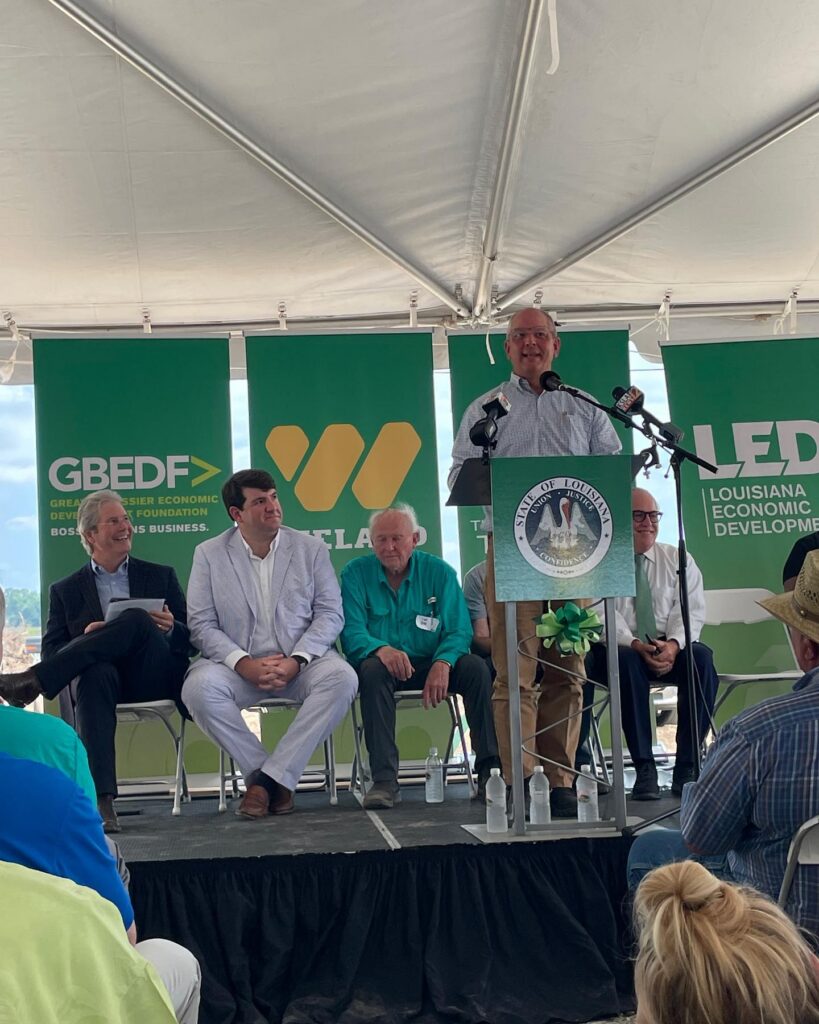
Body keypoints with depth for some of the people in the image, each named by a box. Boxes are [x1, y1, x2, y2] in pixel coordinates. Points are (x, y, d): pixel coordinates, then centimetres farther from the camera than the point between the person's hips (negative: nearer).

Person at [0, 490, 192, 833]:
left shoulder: (160, 576, 23)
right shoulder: (65, 591, 20)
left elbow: (192, 638, 17)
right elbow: (51, 653, 10)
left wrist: (170, 628, -7)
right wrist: (85, 639, -12)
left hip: (156, 677, 1)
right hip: (103, 674, 0)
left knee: (137, 619, -31)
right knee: (95, 673, -39)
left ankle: (30, 682, -30)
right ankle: (100, 800, -47)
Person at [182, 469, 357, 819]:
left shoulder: (311, 549, 9)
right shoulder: (209, 554, 6)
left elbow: (330, 613, 2)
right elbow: (202, 624, -1)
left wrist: (296, 660, -14)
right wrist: (244, 663, -17)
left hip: (300, 665, 1)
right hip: (238, 666, 0)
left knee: (342, 677, -30)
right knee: (199, 686, -31)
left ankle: (267, 778, -24)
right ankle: (277, 781, -19)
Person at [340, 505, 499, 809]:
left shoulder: (438, 572, 1)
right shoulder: (355, 574, -1)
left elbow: (458, 631, -6)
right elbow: (352, 633, -11)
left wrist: (443, 663, -28)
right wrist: (381, 649, -34)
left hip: (431, 665, 1)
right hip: (384, 666, -1)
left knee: (475, 667, -25)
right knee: (372, 669, -34)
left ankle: (490, 770, -22)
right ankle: (384, 780, -36)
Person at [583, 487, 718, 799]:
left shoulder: (677, 559, 13)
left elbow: (691, 609, 2)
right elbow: (601, 615, -9)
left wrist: (674, 644, -19)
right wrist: (635, 645, -26)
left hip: (670, 648, 3)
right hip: (617, 648, -3)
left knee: (701, 658, -28)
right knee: (626, 661, -37)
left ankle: (686, 767, -24)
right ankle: (644, 768, -33)